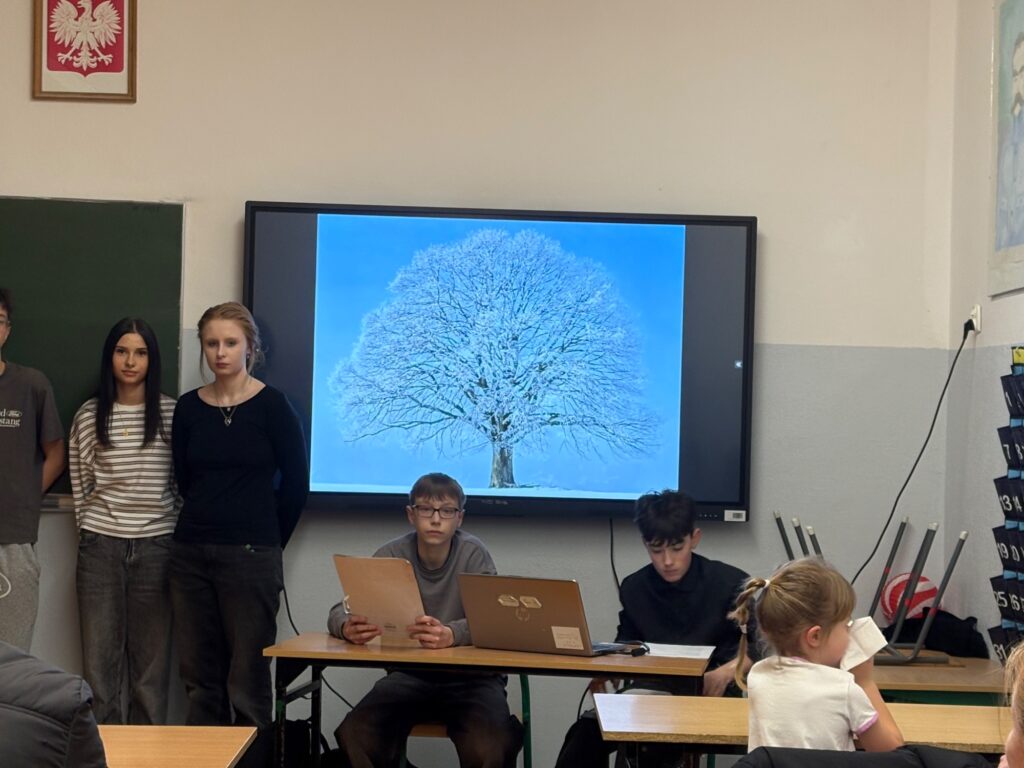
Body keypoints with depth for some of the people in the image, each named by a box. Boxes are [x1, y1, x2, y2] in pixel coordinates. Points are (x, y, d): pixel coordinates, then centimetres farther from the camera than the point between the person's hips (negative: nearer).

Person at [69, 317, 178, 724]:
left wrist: (179, 541, 1)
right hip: (100, 547, 1)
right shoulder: (89, 416, 5)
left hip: (155, 547, -1)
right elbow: (79, 483, 11)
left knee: (151, 657, 3)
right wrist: (89, 531, 6)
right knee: (99, 657, 3)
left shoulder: (172, 414, 1)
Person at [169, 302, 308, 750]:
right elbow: (185, 482, 15)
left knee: (247, 679, -3)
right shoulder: (188, 408, 7)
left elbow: (295, 482, 0)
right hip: (191, 553, 4)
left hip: (250, 557, -4)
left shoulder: (271, 406, -4)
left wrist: (269, 541, 7)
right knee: (199, 675, 6)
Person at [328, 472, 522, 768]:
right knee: (355, 737, -24)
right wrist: (347, 627, -31)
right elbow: (341, 611, -4)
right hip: (410, 674, 3)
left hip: (469, 676, -2)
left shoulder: (473, 554, -6)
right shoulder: (391, 555, 0)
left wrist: (451, 634, -42)